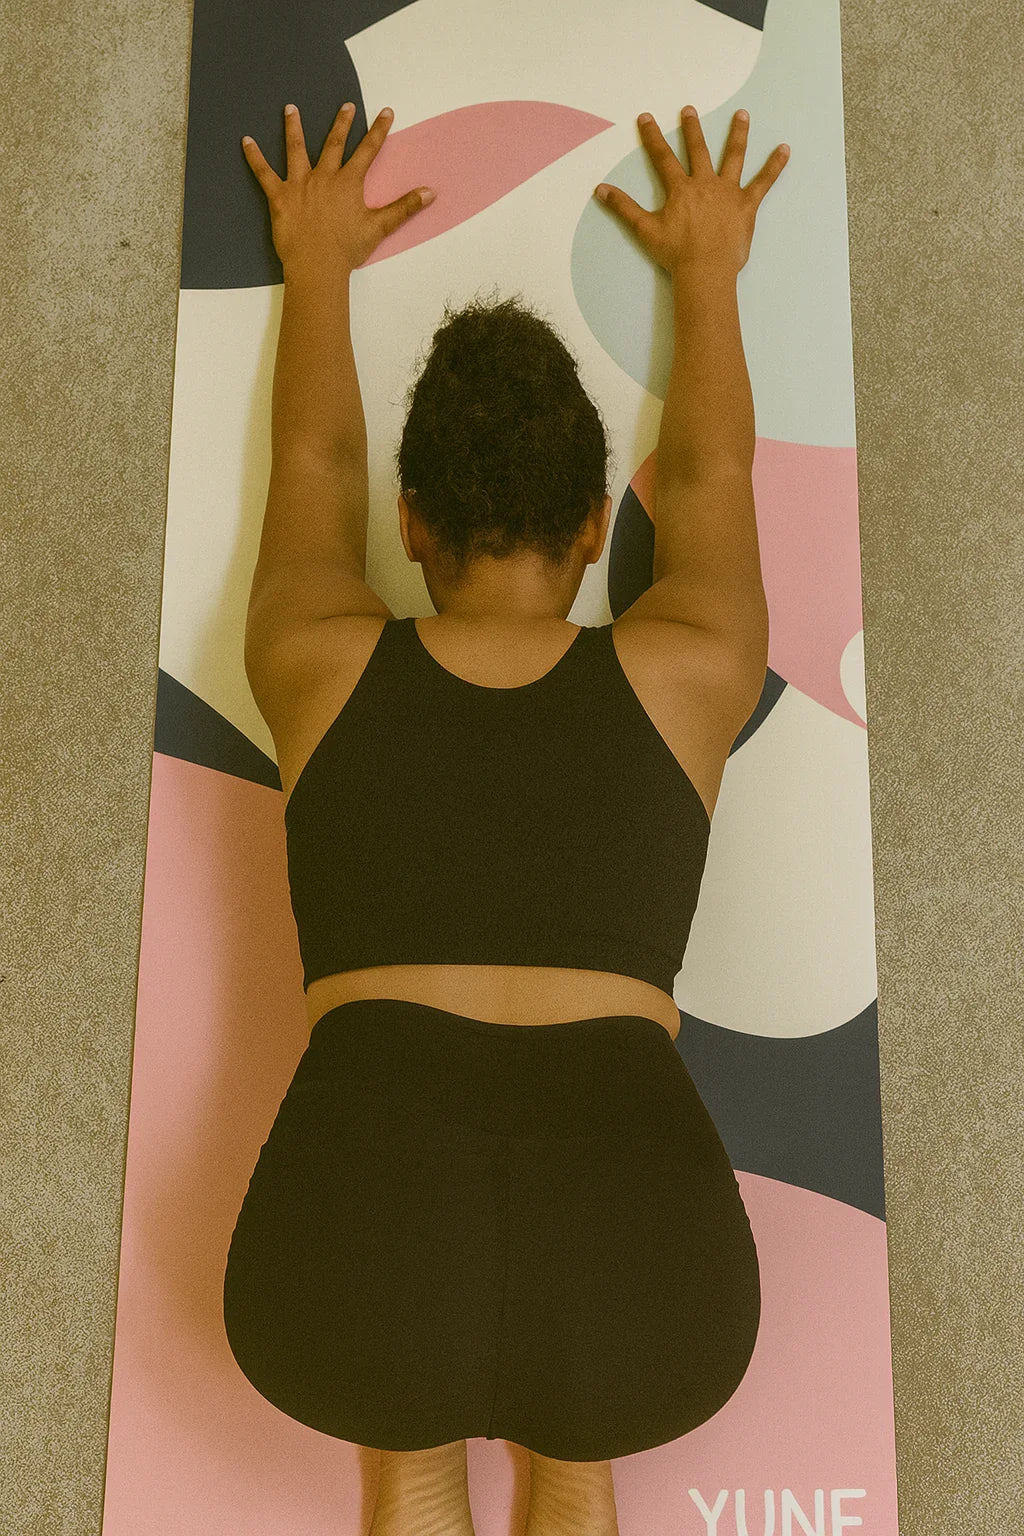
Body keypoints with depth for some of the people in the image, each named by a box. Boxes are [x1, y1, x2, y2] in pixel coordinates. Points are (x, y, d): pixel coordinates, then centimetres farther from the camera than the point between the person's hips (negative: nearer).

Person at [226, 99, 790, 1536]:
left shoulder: (323, 669, 12)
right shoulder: (685, 677, 12)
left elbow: (313, 469, 31)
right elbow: (712, 476, 31)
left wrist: (319, 258, 48)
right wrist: (707, 270, 46)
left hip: (353, 1260, 0)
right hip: (647, 1287, 1)